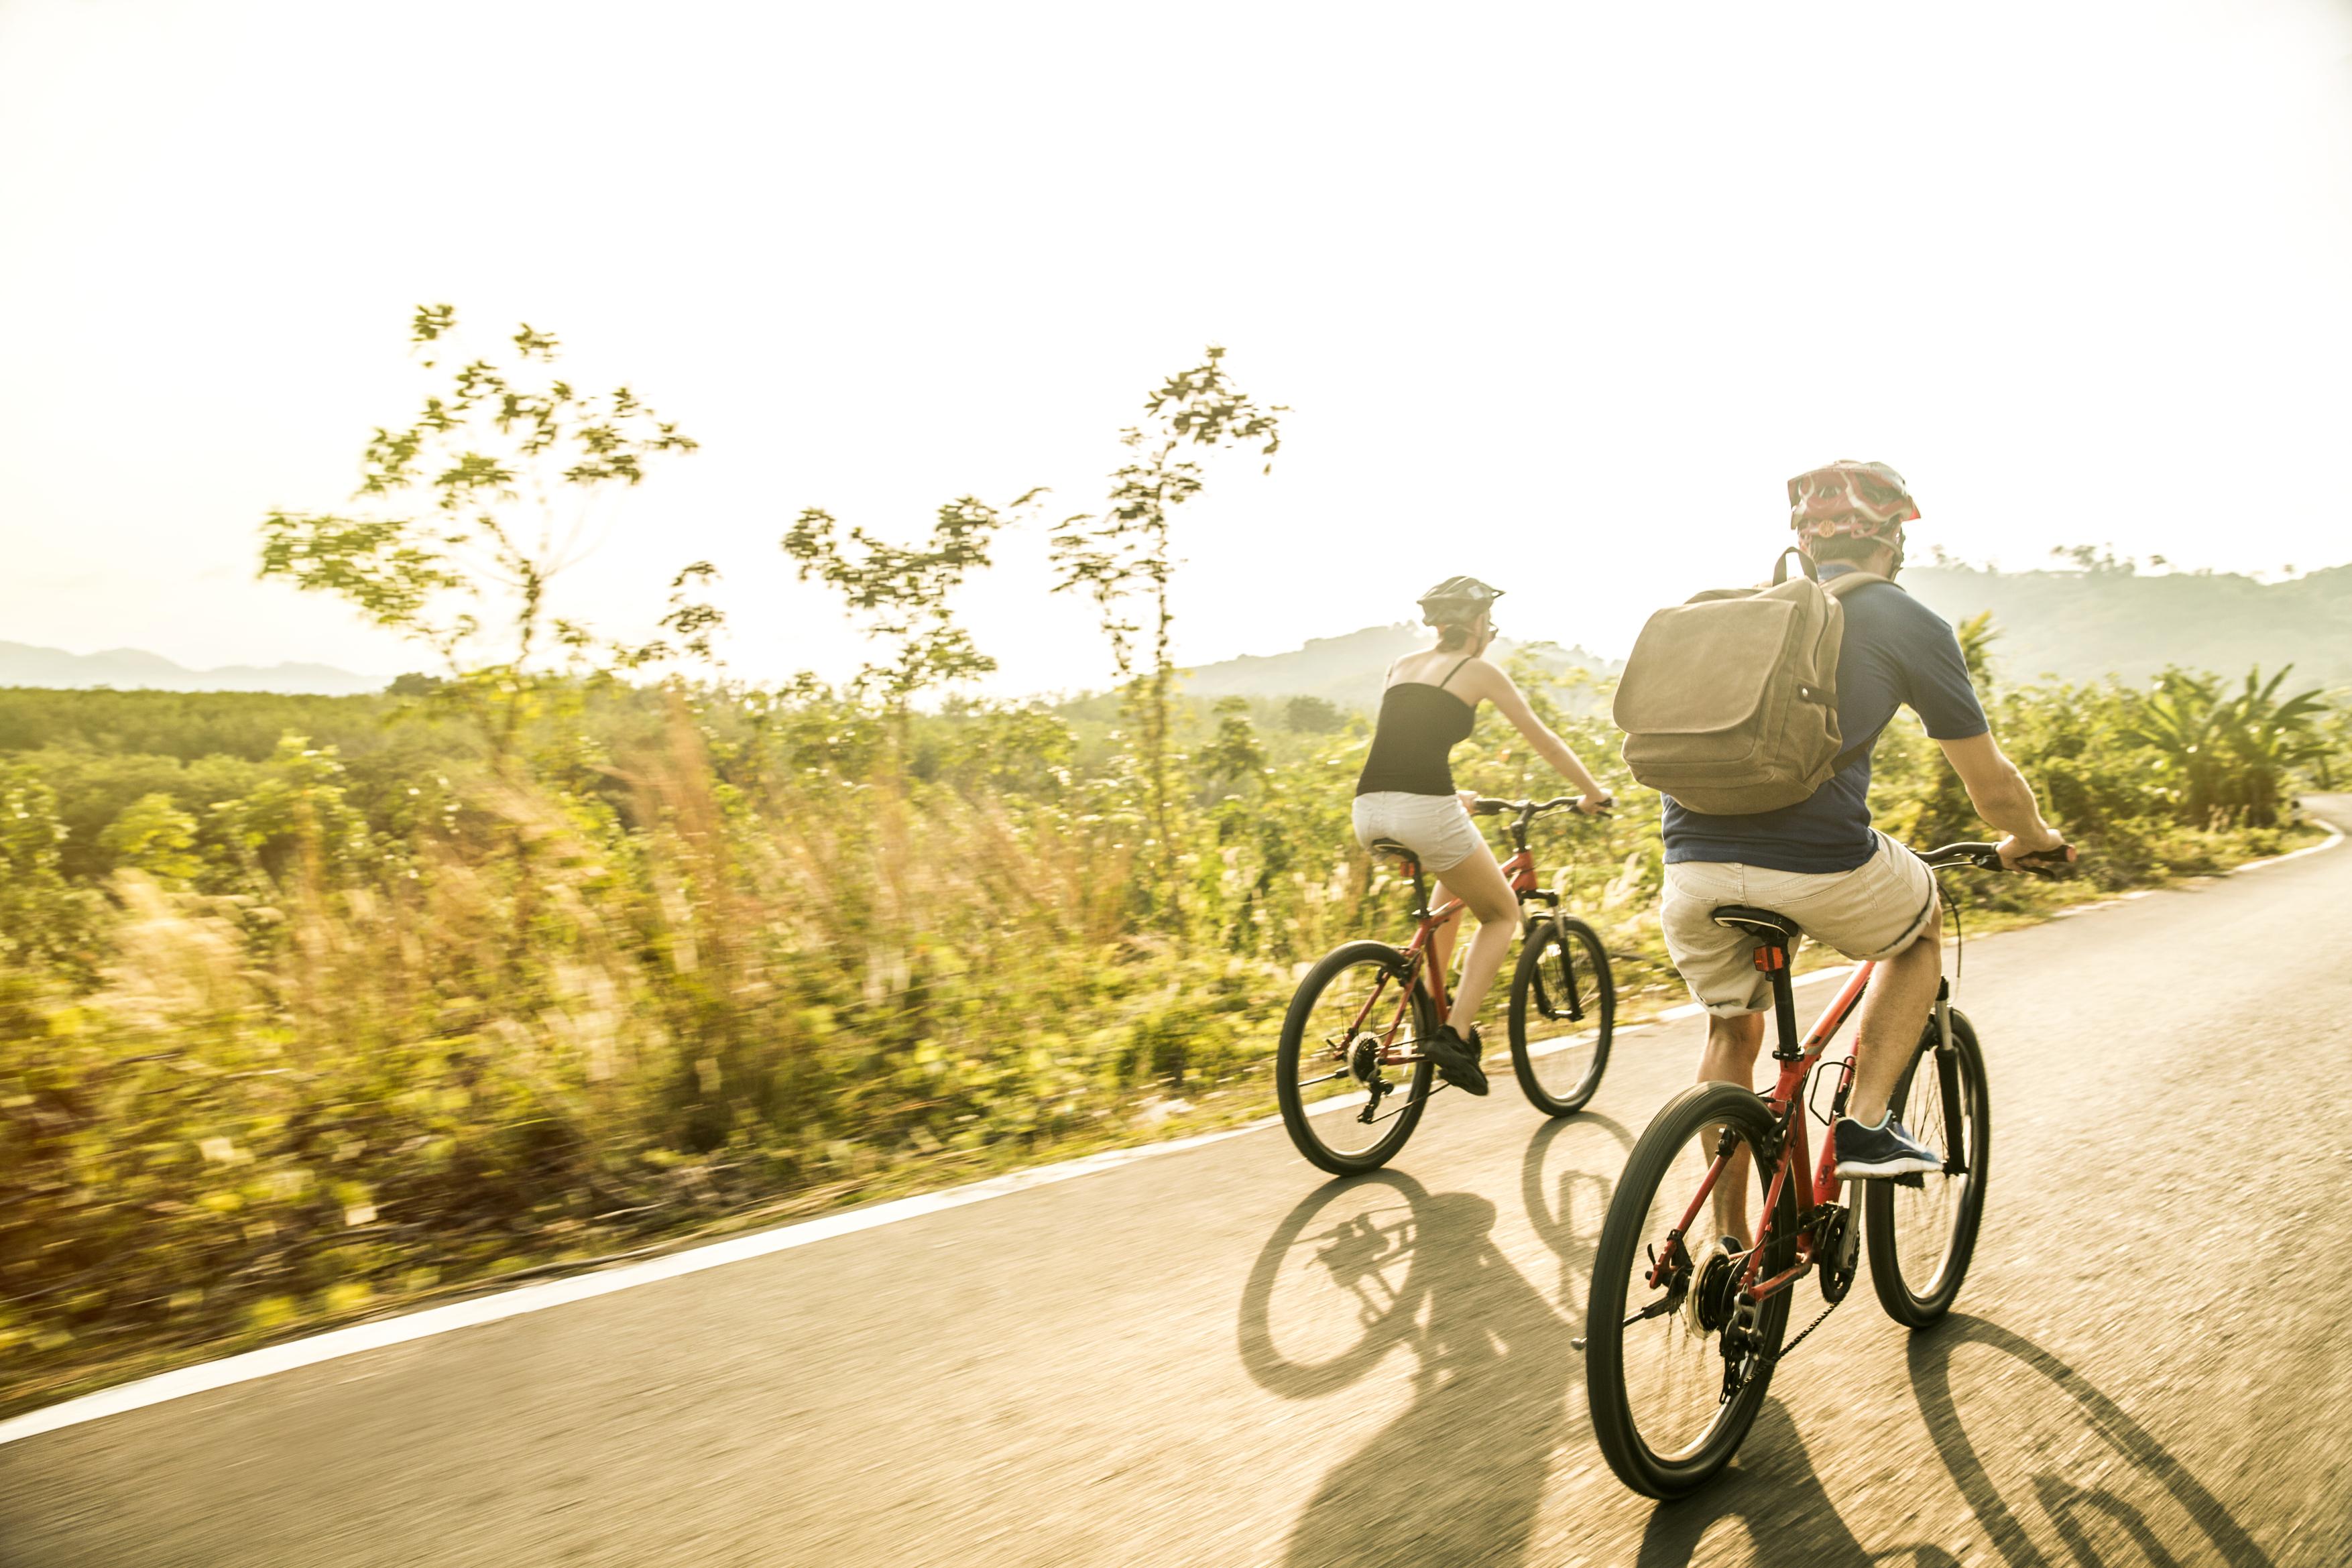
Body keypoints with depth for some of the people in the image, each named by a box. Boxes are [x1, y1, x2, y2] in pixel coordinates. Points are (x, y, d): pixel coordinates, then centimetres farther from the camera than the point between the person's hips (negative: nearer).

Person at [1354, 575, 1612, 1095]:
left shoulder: (1401, 666, 24)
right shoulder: (1478, 670, 9)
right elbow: (1544, 741, 15)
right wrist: (1592, 794, 29)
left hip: (1369, 809, 6)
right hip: (1425, 811, -6)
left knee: (1455, 874, 35)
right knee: (1503, 913, 16)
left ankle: (1432, 1003, 30)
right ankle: (1455, 1033, -1)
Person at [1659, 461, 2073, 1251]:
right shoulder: (1908, 622, 9)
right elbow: (1991, 784, 14)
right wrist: (2033, 841, 36)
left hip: (1692, 864, 4)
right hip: (1819, 867, -4)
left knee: (1732, 1030, 27)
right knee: (1922, 925, 30)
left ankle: (1730, 1247, 30)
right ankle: (1866, 1124, 21)